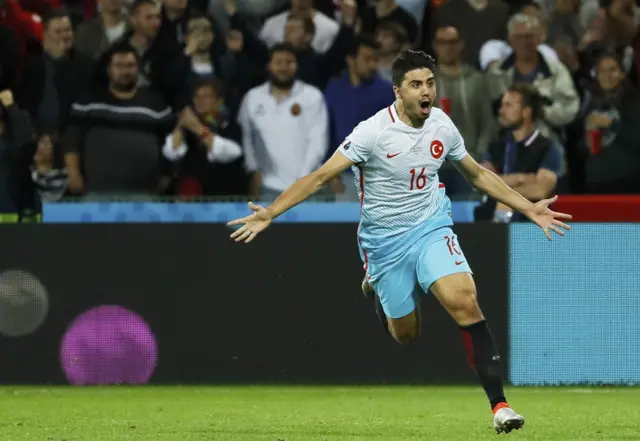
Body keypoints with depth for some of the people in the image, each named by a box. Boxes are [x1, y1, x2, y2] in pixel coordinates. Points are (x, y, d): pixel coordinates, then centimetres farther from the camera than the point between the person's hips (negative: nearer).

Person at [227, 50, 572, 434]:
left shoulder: (442, 126, -4)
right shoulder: (374, 132, -18)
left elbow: (478, 175, 13)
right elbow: (321, 176, -17)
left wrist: (529, 209, 12)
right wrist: (270, 213, -26)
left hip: (431, 227, 2)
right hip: (384, 239, -2)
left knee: (464, 301, -22)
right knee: (405, 334, 8)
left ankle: (499, 404, -21)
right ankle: (375, 288, 45)